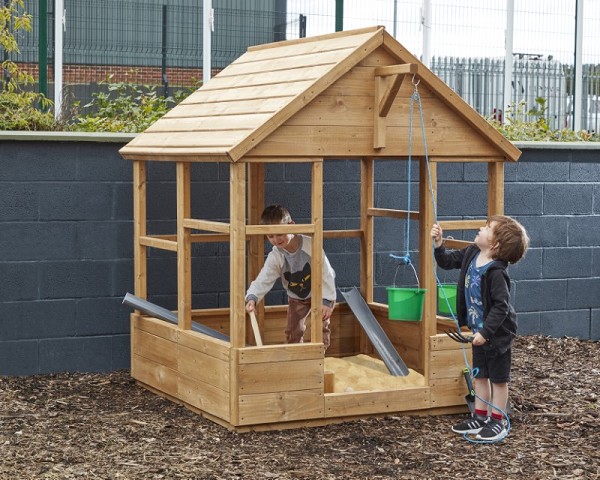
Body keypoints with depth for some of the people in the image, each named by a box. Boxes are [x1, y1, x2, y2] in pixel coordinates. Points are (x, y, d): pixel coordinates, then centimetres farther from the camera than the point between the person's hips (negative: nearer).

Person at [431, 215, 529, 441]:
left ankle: (497, 422, 19)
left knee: (498, 378, 7)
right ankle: (480, 418, 29)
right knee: (479, 375, 17)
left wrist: (485, 332, -28)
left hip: (497, 332, -8)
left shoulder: (496, 272, -27)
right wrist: (438, 244, -4)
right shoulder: (471, 254, -3)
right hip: (480, 330, 8)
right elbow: (447, 261, 12)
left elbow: (501, 306, -26)